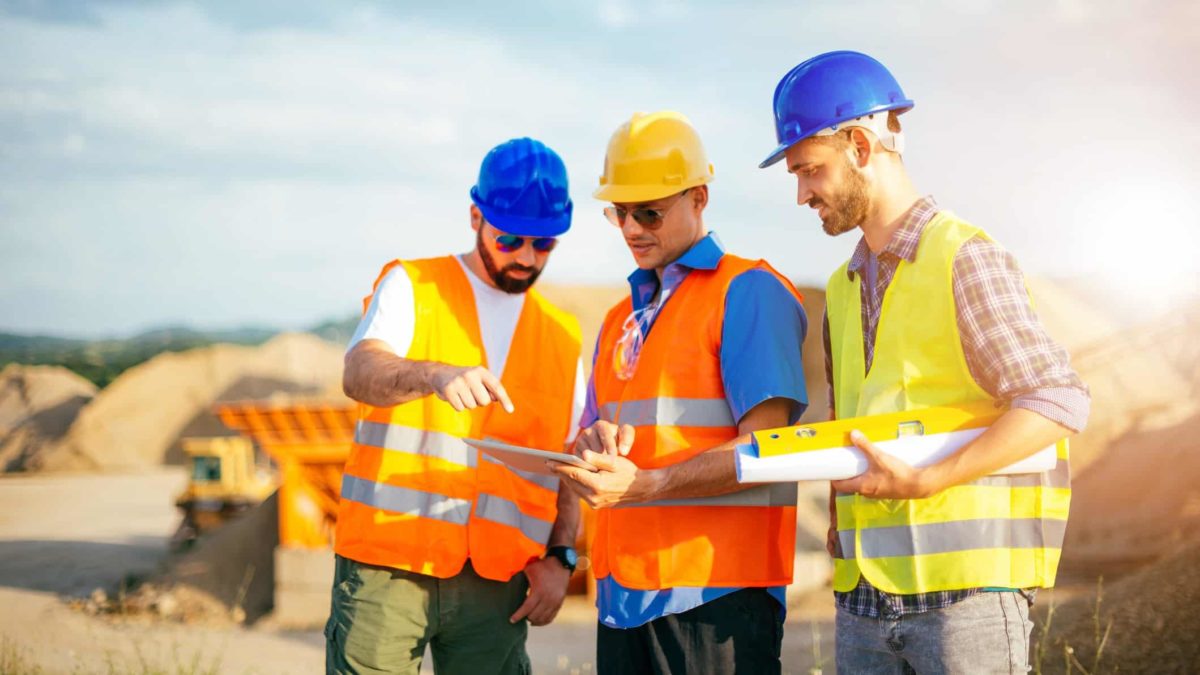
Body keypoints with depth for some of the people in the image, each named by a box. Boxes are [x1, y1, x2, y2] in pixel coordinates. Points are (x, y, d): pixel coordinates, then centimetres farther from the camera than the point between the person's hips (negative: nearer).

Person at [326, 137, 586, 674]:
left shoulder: (562, 335, 16)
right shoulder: (412, 287, 4)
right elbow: (359, 374, -16)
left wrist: (559, 557, 1)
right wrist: (434, 375, -36)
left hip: (498, 581, 3)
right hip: (388, 565, -3)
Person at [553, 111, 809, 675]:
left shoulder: (748, 292, -4)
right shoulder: (620, 319, 20)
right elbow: (590, 451, 20)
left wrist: (643, 485, -23)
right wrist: (595, 444, -4)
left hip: (717, 591, -7)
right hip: (623, 590, 7)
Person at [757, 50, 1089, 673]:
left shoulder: (966, 260, -5)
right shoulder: (843, 289, 18)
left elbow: (1059, 400, -13)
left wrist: (924, 482, -18)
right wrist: (840, 524, 10)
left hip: (966, 590, -7)